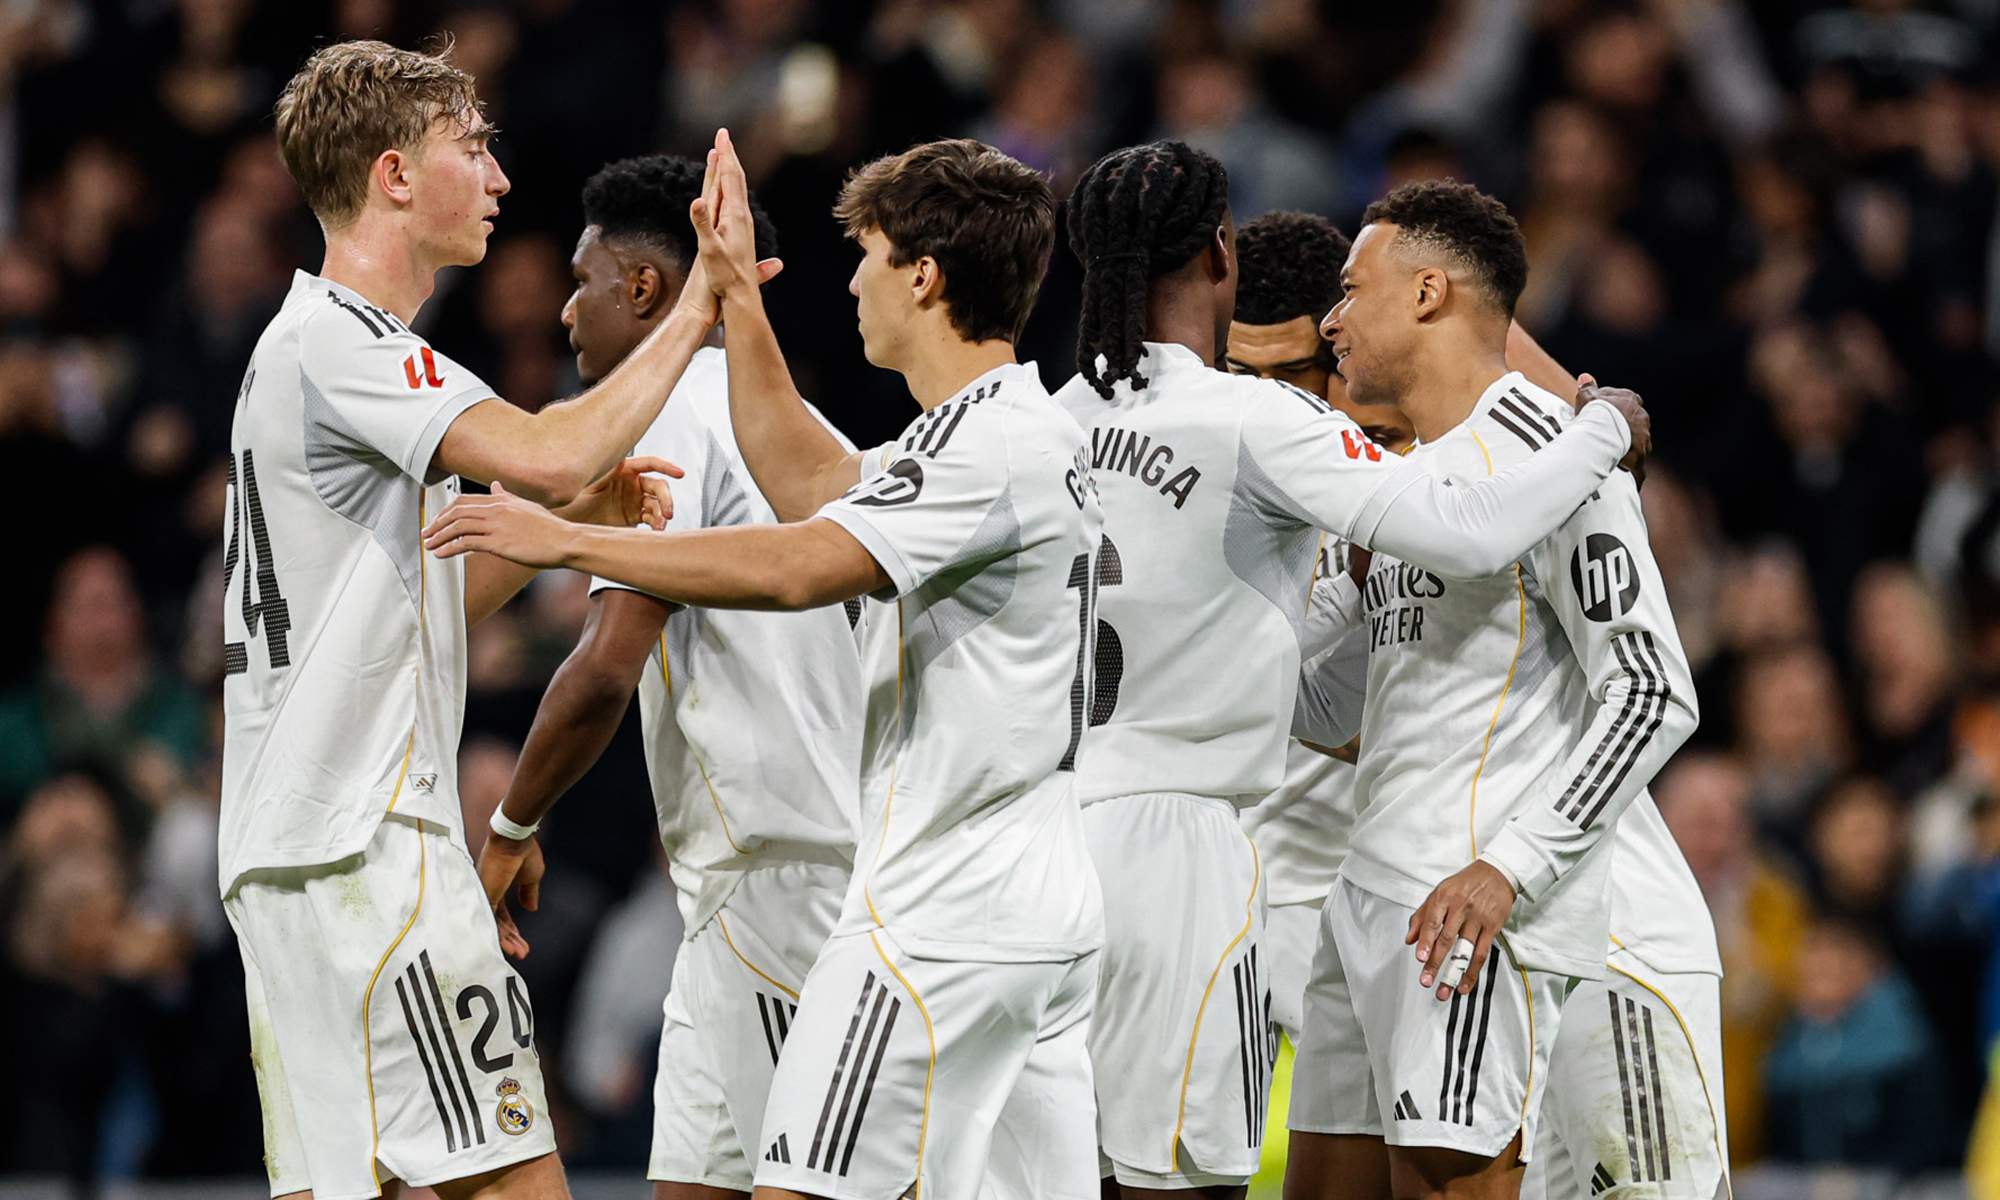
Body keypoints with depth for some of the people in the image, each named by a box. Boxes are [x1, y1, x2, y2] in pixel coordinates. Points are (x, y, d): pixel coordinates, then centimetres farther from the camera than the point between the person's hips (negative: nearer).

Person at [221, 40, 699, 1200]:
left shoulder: (314, 341, 21)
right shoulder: (339, 340, -11)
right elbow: (547, 453, -25)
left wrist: (566, 515, 12)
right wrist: (693, 318, -13)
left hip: (288, 855, 10)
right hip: (367, 843, -10)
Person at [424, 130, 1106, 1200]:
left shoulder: (988, 441, -15)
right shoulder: (1030, 427, 17)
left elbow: (796, 569, -25)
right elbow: (809, 487, 27)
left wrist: (569, 541, -19)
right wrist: (736, 297, 27)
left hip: (942, 913, -10)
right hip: (1051, 909, 10)